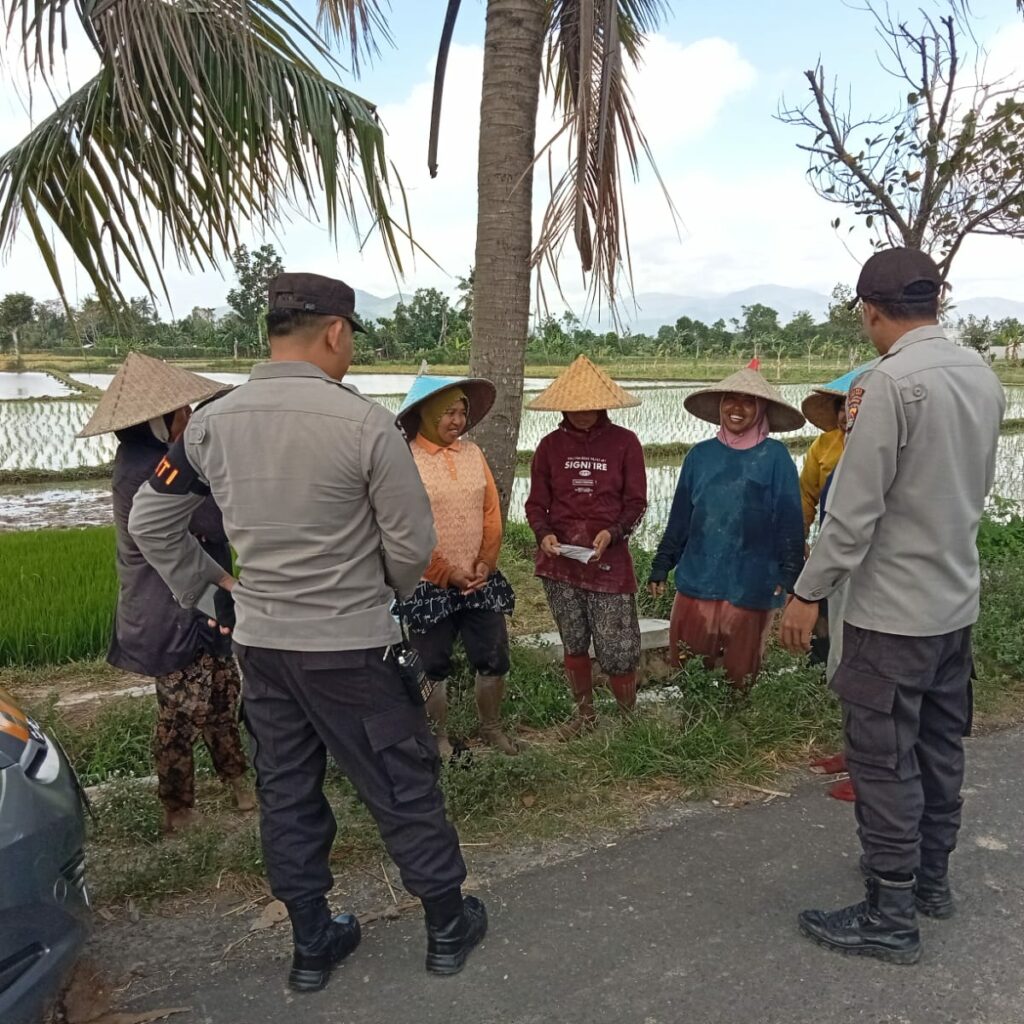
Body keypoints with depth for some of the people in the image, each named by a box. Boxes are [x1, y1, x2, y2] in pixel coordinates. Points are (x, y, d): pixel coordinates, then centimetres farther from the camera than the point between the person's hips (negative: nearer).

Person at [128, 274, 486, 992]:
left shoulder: (211, 423, -2)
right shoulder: (365, 423, -18)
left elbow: (149, 522, 8)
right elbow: (413, 543, -12)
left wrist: (205, 585, 16)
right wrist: (389, 592, 8)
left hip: (258, 642, 5)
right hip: (352, 645, -5)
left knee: (285, 792, 17)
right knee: (403, 786, 12)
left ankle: (312, 943, 33)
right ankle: (448, 925, 29)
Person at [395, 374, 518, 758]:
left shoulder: (473, 453, 4)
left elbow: (492, 513, 6)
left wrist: (486, 563, -5)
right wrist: (448, 573, -13)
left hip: (481, 580, 5)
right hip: (431, 586, -4)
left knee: (494, 660, 11)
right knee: (434, 668, 10)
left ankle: (491, 728, 33)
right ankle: (440, 737, 29)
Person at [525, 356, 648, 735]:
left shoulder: (624, 442, -1)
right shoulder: (550, 444, 5)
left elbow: (636, 503, 1)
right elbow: (536, 503, 8)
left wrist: (612, 533, -17)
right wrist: (544, 534, -12)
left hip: (608, 559, -2)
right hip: (559, 559, 3)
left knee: (617, 652, -3)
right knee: (573, 646, 12)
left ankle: (630, 717, 20)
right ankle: (584, 713, 31)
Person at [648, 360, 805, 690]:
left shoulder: (775, 456, -2)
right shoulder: (700, 455, 6)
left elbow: (790, 521, -3)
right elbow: (680, 517, 10)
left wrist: (790, 576, -10)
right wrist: (661, 567, 9)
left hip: (751, 586, -2)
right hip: (697, 580, 3)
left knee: (739, 677, 10)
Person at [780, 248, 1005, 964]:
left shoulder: (892, 382, -20)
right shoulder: (984, 375, 6)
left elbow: (855, 507, -22)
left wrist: (809, 592, -13)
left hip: (894, 609, -9)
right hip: (958, 601, 9)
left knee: (884, 760, 3)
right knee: (940, 745, 20)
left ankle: (891, 917, 15)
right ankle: (931, 876, 37)